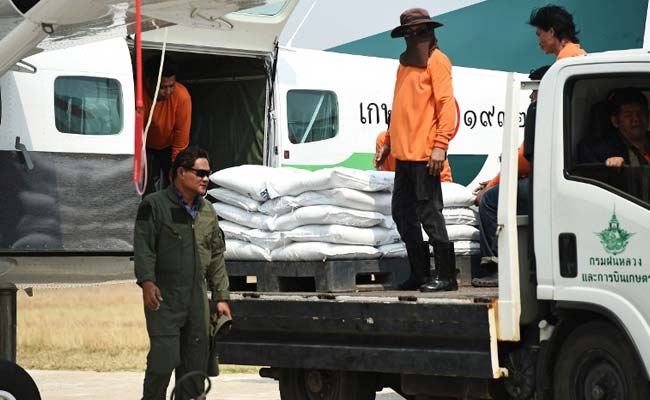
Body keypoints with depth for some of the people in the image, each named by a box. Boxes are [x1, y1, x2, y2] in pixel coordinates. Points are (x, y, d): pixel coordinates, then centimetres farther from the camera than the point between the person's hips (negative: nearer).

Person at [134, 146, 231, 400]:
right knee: (164, 359, -12)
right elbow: (143, 247, -9)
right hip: (163, 298, -6)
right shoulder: (154, 205, -2)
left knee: (196, 364, 6)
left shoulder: (207, 211, 16)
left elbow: (217, 256, 19)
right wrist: (147, 282, -23)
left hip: (197, 300, 6)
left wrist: (221, 297, 14)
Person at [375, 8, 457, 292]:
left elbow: (446, 104, -12)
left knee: (429, 213, -8)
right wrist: (388, 143, 21)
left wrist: (440, 145, -20)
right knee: (402, 213, 9)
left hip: (425, 154, -9)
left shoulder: (436, 60, -4)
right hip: (403, 153, 9)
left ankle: (446, 276, -3)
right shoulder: (405, 63, 20)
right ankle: (420, 273, 16)